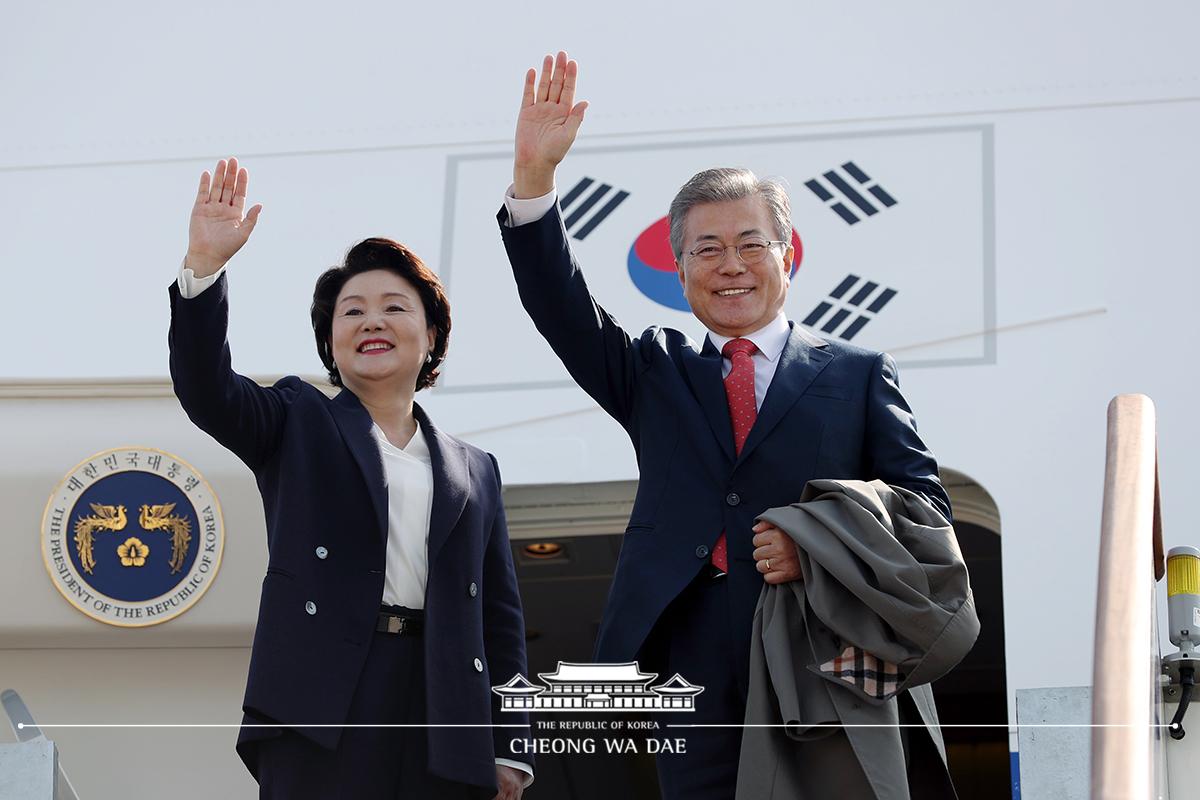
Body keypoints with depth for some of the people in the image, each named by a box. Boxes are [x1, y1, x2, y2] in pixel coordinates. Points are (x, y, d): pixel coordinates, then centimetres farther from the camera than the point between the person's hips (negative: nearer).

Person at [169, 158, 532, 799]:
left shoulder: (474, 471, 19)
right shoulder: (297, 424, 14)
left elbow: (500, 617, 15)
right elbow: (206, 391, -5)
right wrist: (205, 264, -18)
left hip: (444, 729, 3)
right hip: (320, 718, -2)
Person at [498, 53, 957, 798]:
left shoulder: (858, 373, 9)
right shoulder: (656, 373, 18)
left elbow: (924, 506, 4)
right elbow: (560, 308, 5)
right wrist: (534, 175, -8)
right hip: (689, 663, 2)